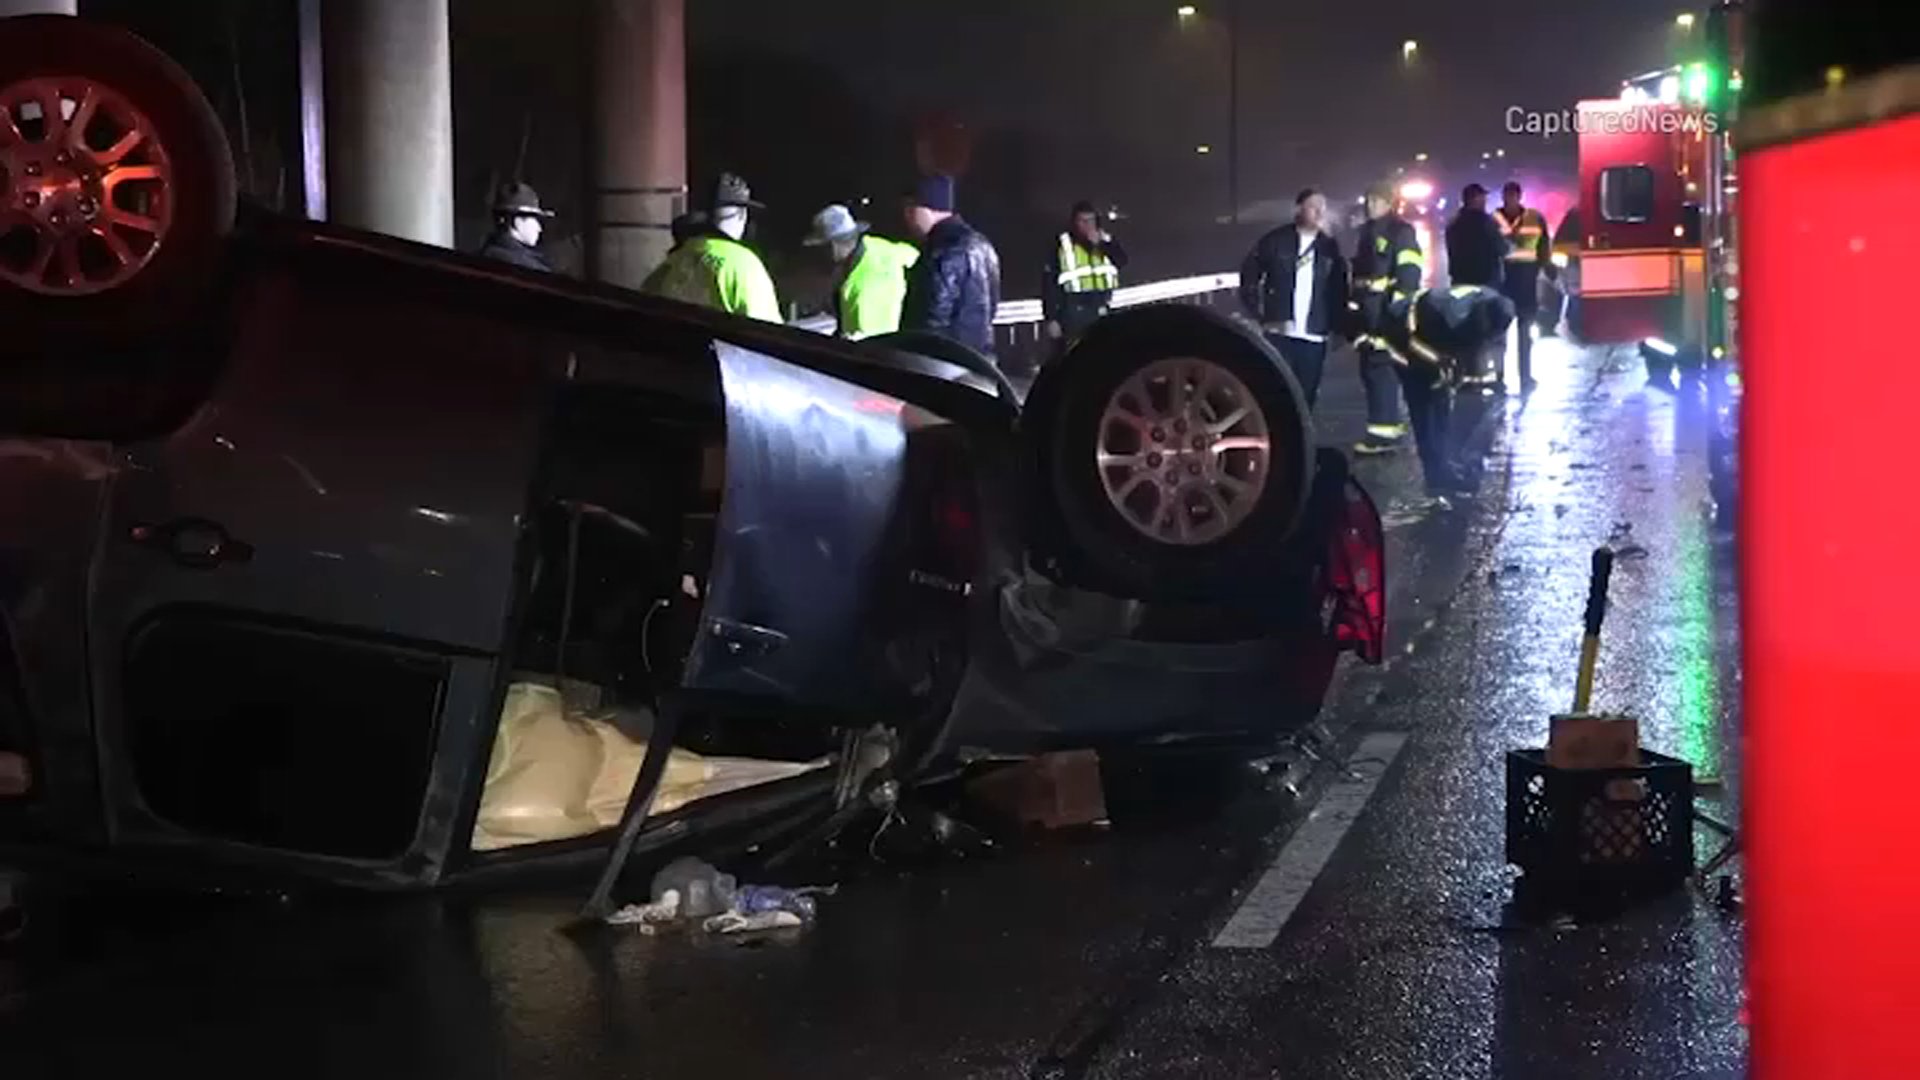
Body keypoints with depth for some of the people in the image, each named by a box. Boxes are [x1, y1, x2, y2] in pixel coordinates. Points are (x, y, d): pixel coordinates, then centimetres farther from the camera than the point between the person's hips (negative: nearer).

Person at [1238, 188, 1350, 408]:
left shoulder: (1330, 247, 11)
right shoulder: (1275, 241, 1)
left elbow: (1340, 289, 13)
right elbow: (1249, 275, 4)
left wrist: (1336, 324, 2)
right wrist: (1257, 312, -2)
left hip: (1314, 337, 3)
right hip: (1278, 333, -3)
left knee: (1305, 399, 4)